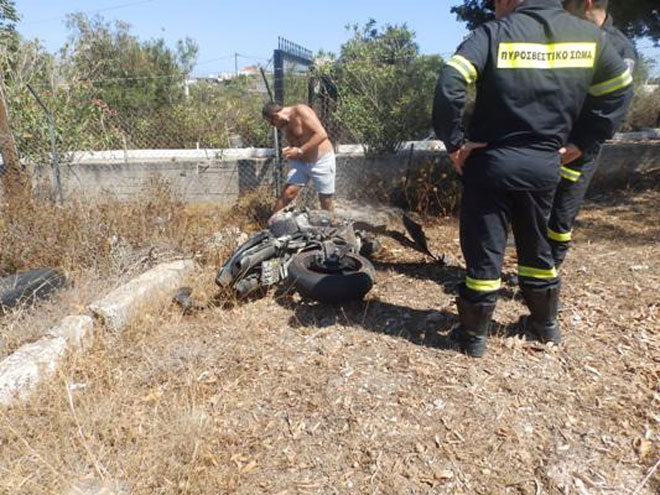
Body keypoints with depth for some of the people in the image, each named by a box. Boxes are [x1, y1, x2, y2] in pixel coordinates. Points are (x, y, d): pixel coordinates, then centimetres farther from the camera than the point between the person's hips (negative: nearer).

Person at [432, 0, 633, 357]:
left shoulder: (495, 33, -8)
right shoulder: (590, 35, 6)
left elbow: (449, 84, -22)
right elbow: (619, 90, 13)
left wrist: (454, 141, -13)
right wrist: (581, 142, 12)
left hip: (492, 164, -4)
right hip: (545, 165, 4)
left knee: (484, 252, 5)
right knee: (536, 247, 21)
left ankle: (474, 335, 18)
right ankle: (546, 324, 37)